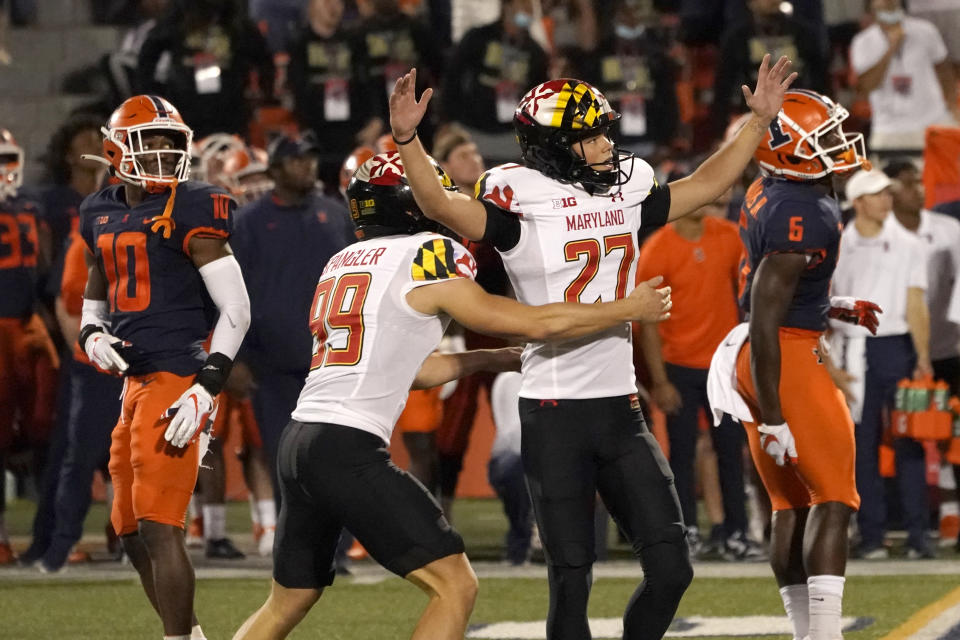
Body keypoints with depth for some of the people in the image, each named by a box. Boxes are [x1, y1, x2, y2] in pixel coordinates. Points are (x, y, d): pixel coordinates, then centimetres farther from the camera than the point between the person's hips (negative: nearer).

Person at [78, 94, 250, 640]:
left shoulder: (189, 213, -10)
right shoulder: (102, 216, 13)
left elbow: (236, 310, -13)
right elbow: (96, 295, 28)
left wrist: (205, 389, -20)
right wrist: (92, 333, 5)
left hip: (178, 379, -9)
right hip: (136, 381, 9)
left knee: (158, 528, -14)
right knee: (133, 532, 14)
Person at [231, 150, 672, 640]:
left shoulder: (343, 264, 20)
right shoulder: (425, 257, -3)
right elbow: (536, 324, -1)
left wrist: (492, 358, 34)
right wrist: (630, 309, 8)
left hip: (299, 441, 8)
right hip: (349, 448, -8)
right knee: (455, 586, -4)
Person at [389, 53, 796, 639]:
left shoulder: (624, 197, 10)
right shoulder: (524, 205, -7)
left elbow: (705, 185, 23)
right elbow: (442, 206, -21)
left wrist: (760, 121, 21)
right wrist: (407, 139, -35)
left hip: (621, 409, 6)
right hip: (555, 415, -5)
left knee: (671, 569, 0)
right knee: (572, 580, -2)